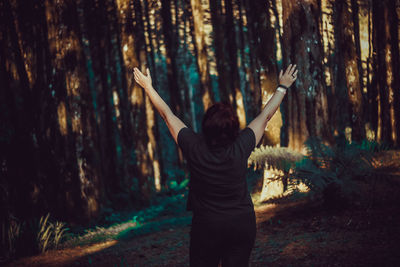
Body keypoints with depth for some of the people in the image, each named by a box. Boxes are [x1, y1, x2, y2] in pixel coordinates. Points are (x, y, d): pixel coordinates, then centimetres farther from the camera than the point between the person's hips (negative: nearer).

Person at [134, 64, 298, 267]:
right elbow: (265, 116, 2)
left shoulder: (194, 147, -14)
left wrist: (148, 87, 12)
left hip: (206, 226, -1)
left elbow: (167, 115, -1)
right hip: (243, 225, 1)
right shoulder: (241, 147, -12)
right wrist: (283, 87, 16)